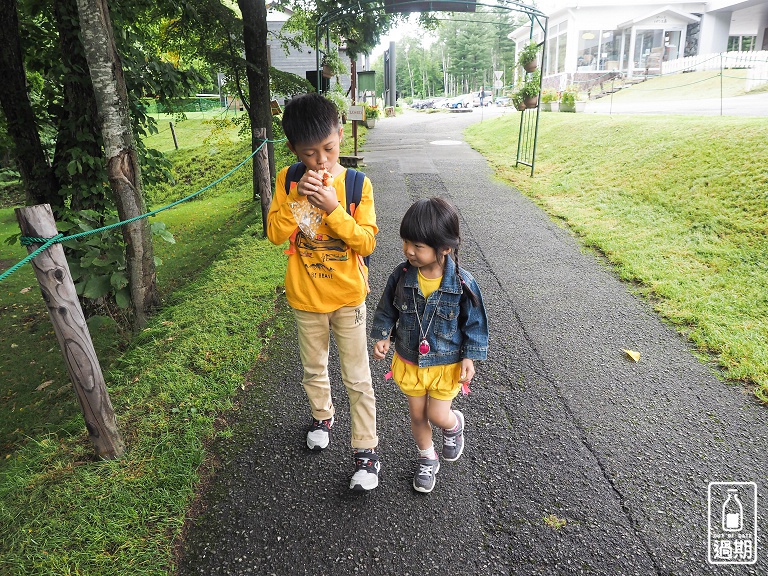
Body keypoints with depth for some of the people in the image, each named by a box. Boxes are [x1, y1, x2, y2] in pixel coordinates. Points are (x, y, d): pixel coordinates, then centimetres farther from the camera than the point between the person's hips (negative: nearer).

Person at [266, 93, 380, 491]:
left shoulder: (357, 183, -13)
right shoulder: (288, 181, -6)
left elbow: (367, 242, -16)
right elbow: (275, 234, -11)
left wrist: (334, 208, -28)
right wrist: (296, 199, -25)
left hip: (348, 297, -2)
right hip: (305, 297, 3)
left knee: (357, 379, 6)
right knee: (313, 369, 22)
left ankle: (366, 450, 20)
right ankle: (322, 417, 48)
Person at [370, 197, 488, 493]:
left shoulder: (463, 283, -20)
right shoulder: (402, 275, -14)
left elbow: (475, 322, -8)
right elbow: (387, 308, 4)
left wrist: (469, 357, -8)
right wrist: (382, 336, -5)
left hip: (447, 363, -3)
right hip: (409, 360, 3)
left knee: (437, 415, 2)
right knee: (417, 415, 16)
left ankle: (454, 424, 41)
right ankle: (427, 459, 42)